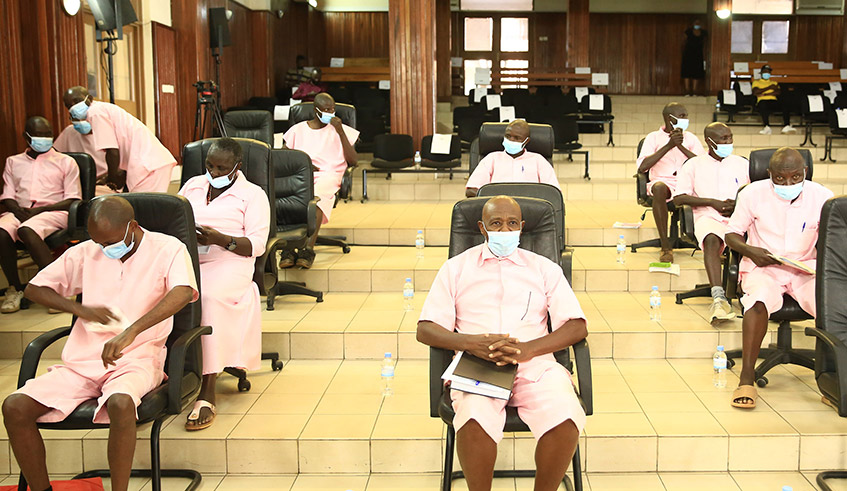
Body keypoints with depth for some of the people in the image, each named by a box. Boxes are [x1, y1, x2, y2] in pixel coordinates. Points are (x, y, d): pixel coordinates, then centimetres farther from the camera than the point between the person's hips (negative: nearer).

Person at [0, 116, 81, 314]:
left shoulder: (65, 162, 14)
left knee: (26, 230, -37)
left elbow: (73, 199, 4)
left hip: (53, 211, -3)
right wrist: (17, 210, -10)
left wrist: (40, 210, -11)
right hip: (20, 211, 3)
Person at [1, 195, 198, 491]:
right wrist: (80, 309, -4)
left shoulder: (167, 249, -3)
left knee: (120, 403, -38)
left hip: (136, 358, -5)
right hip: (82, 360, 5)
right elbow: (34, 289, 16)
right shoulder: (85, 253, 12)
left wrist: (132, 331, -35)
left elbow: (183, 291, -23)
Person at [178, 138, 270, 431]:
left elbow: (257, 244, -1)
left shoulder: (253, 195, 9)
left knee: (209, 297, -36)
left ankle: (207, 393, -35)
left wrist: (221, 239, -16)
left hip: (228, 263, -4)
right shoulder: (192, 186, 23)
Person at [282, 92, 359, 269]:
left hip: (328, 174, -1)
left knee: (317, 195, -38)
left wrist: (341, 132, -3)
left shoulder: (341, 130, 18)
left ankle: (309, 248, -47)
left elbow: (353, 161, 6)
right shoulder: (298, 130, 22)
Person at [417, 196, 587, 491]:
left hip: (534, 364, 1)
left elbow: (577, 327, 6)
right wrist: (471, 343, -13)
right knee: (475, 418, -34)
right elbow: (425, 330, 8)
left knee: (565, 419, -30)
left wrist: (528, 349, -12)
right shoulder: (456, 267, 16)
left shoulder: (544, 268, 17)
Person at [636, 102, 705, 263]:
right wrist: (669, 146, -10)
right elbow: (642, 167, -7)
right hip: (662, 181, -2)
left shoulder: (690, 138, 18)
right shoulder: (654, 137, 10)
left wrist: (681, 147, -7)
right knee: (659, 188, -39)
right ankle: (665, 247, -35)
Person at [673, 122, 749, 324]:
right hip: (708, 217, -2)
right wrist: (713, 202, -3)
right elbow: (679, 199, 5)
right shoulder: (694, 165, 15)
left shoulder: (742, 163, 24)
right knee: (711, 240, -37)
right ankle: (719, 297, -50)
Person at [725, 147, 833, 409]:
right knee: (759, 301, -35)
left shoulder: (822, 197, 0)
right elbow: (732, 233, 6)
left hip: (806, 270, 1)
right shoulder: (753, 194, -2)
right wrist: (750, 251, -15)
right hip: (763, 268, -1)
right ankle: (746, 379, -28)